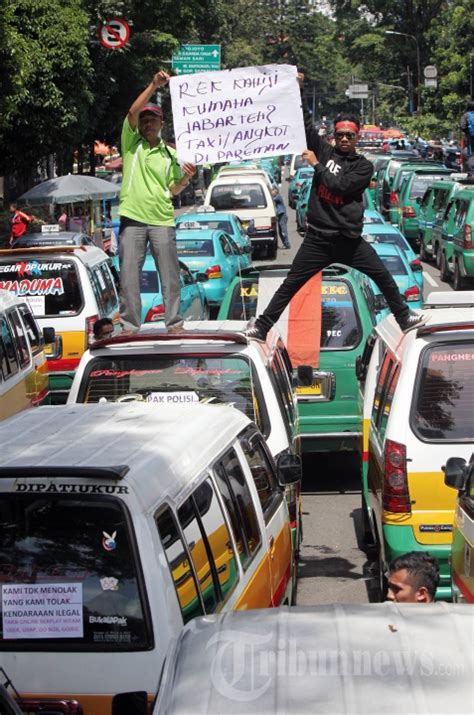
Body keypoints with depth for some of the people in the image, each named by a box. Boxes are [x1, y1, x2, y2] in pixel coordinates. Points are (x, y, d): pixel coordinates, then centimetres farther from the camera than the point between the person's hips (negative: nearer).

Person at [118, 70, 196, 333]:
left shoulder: (171, 154, 13)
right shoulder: (131, 143, 7)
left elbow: (172, 190, 14)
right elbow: (132, 112, -9)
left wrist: (186, 178, -6)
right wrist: (153, 86, -15)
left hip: (162, 220, 1)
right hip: (132, 217, -1)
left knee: (170, 274, 2)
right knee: (128, 274, -1)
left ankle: (174, 322, 10)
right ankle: (130, 325, 6)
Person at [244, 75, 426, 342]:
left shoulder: (364, 166, 1)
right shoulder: (324, 150, 6)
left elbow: (341, 185, -14)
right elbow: (306, 122, 1)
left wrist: (316, 165, -10)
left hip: (349, 239, 0)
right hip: (318, 238, 0)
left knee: (384, 278, 6)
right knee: (290, 285, 1)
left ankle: (405, 318, 24)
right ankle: (262, 327, 6)